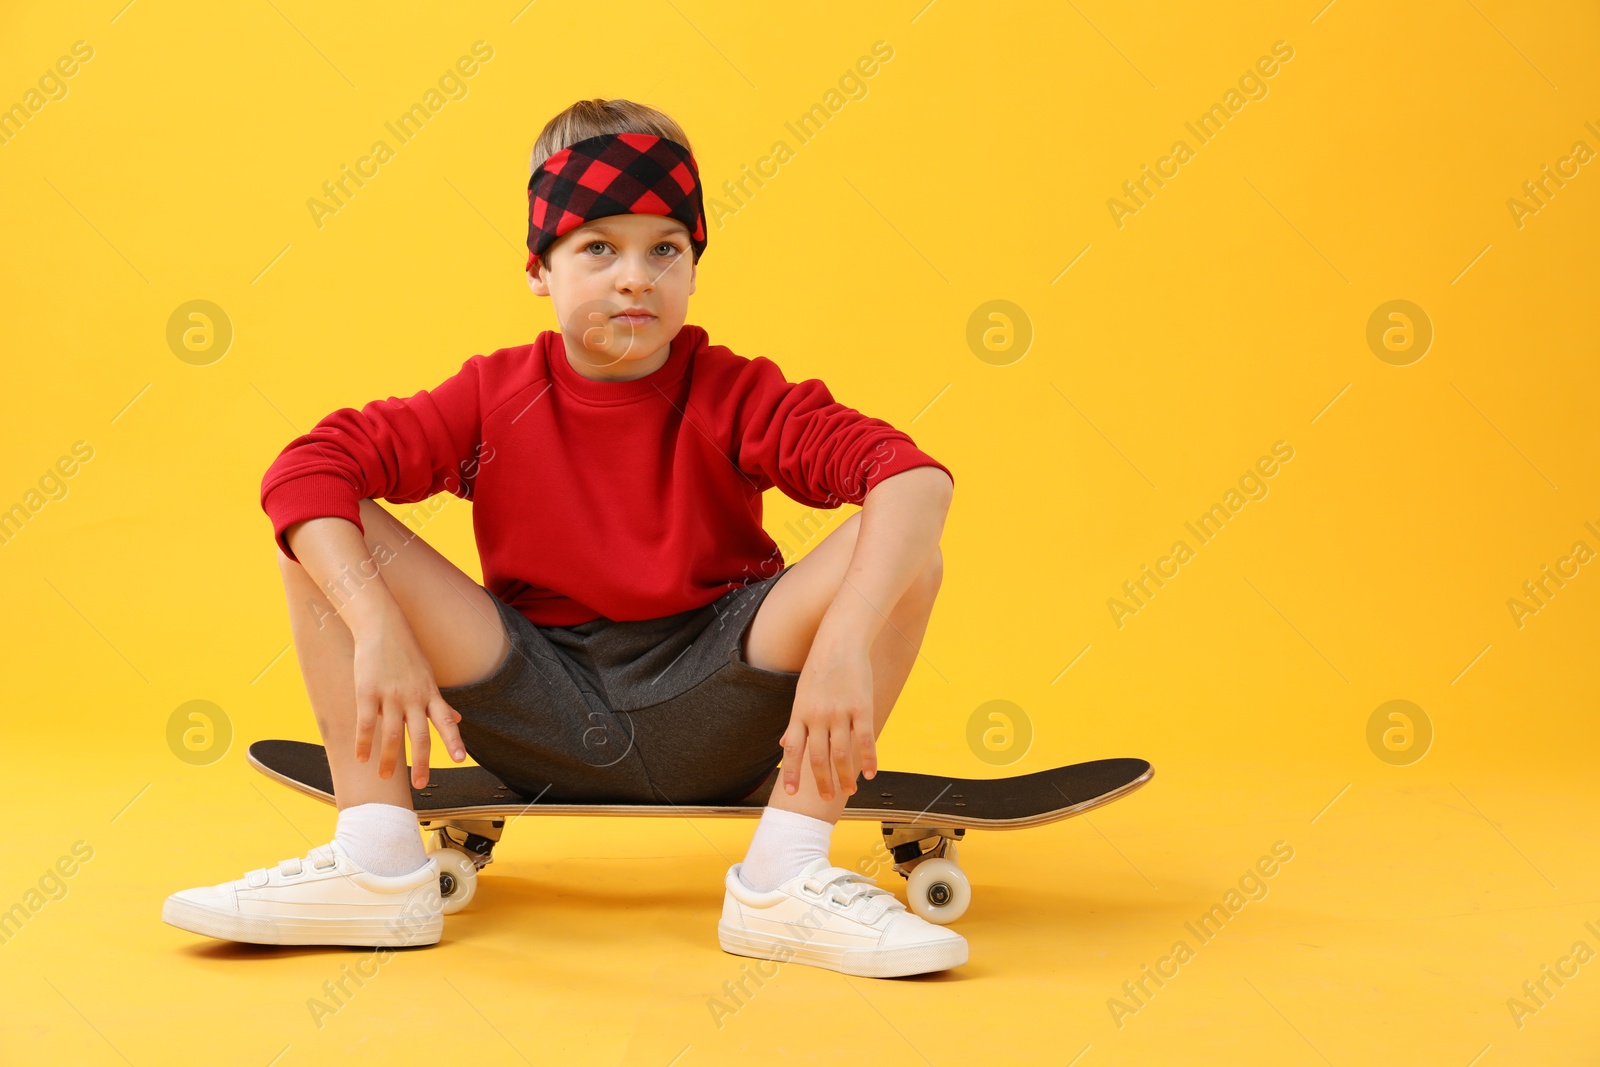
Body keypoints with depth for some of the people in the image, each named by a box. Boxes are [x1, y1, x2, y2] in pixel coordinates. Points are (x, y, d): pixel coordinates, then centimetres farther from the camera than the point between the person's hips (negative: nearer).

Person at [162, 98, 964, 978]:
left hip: (707, 716, -1)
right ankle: (377, 867, -15)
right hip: (541, 717, 1)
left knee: (901, 551, -23)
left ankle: (786, 879, -22)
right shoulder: (496, 397, -3)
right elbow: (306, 469, -15)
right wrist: (379, 631, -30)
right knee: (325, 531, -13)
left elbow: (913, 475, -23)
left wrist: (845, 642, -39)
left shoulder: (733, 396, -7)